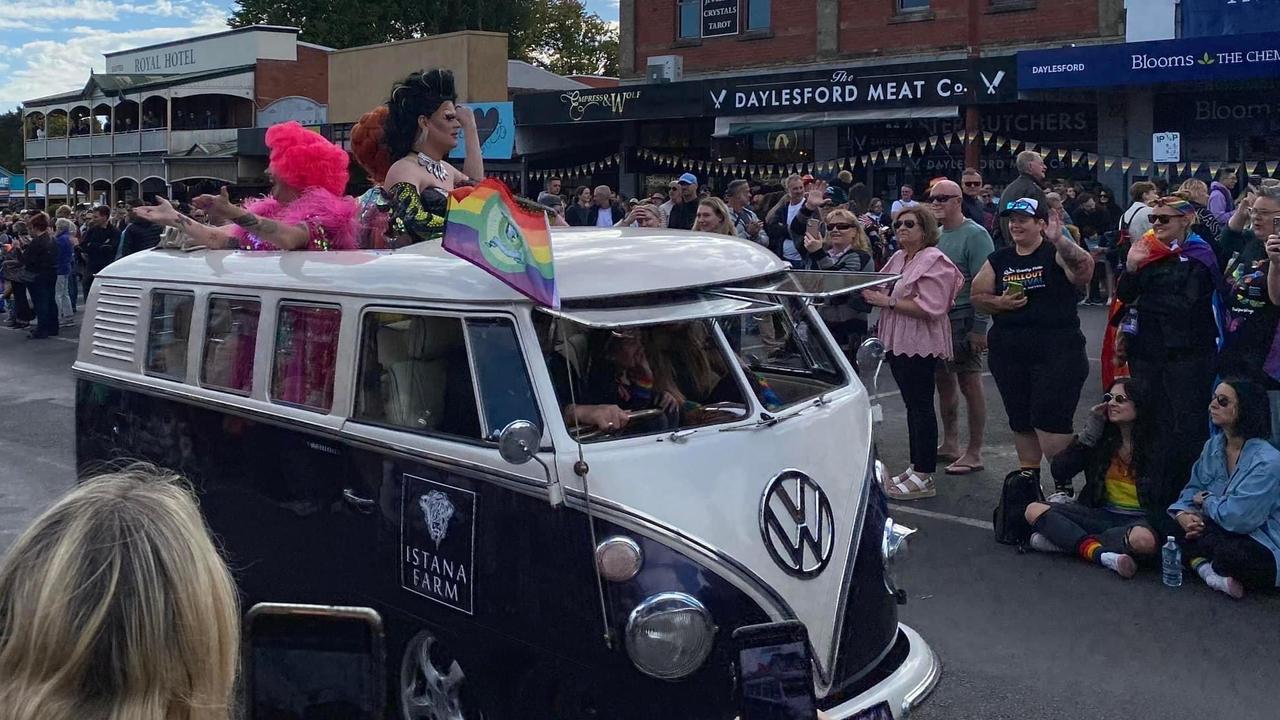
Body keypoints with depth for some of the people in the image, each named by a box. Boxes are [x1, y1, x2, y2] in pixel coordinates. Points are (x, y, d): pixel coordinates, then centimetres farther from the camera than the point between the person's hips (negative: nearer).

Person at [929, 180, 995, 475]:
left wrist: (979, 327, -19)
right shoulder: (936, 235, 14)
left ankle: (974, 453, 3)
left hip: (963, 319, -8)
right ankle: (950, 444, 25)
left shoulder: (975, 235, -10)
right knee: (944, 382, 13)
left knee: (969, 385, -3)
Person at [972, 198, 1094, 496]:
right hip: (1009, 353, 5)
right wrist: (999, 302, -7)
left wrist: (1059, 240, -38)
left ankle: (1064, 484, 0)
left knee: (1050, 421, -10)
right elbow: (977, 296, 12)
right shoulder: (999, 260, 10)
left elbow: (1084, 269, -24)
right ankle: (1028, 475, 28)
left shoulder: (1055, 253, -4)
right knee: (1020, 420, 14)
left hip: (1056, 352, -5)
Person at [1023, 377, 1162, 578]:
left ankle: (1065, 539, -25)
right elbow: (1058, 471, -2)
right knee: (1034, 510, -16)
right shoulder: (1102, 437, 6)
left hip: (1139, 520, -4)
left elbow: (1168, 498, -2)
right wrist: (1091, 430, -5)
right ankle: (1102, 554, -30)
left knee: (1144, 540, -41)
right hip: (1102, 514, 4)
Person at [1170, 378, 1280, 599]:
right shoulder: (1213, 446, 2)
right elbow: (1194, 489, 8)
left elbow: (1235, 518, -26)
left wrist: (1206, 501, -7)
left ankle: (1198, 561, -5)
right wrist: (1182, 513, -14)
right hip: (1222, 531, 8)